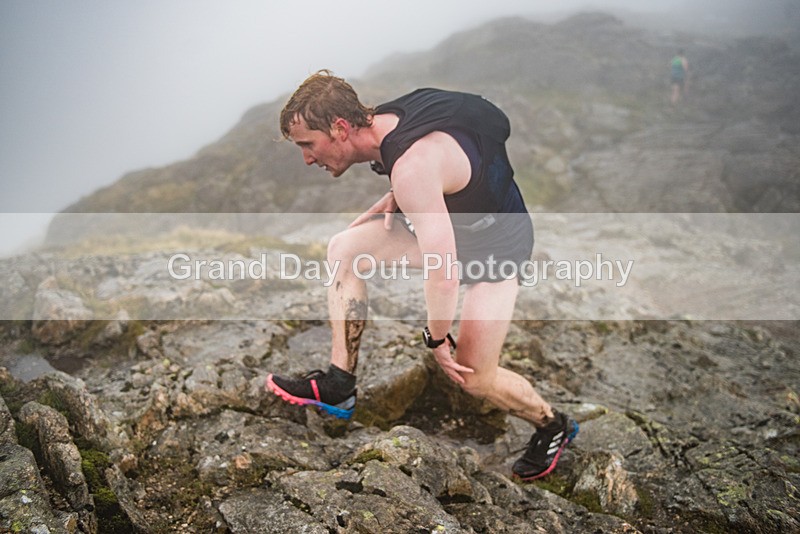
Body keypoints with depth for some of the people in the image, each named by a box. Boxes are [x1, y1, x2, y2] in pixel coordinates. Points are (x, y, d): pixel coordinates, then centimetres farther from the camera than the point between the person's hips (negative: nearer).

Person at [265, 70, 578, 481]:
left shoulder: (412, 165, -38)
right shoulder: (380, 122, -10)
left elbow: (443, 274, -38)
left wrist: (436, 339, -21)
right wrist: (394, 199, -5)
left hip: (497, 244, -9)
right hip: (453, 223, 9)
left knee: (474, 377, -6)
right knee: (344, 250, -4)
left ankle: (553, 425, 22)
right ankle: (339, 382, -1)